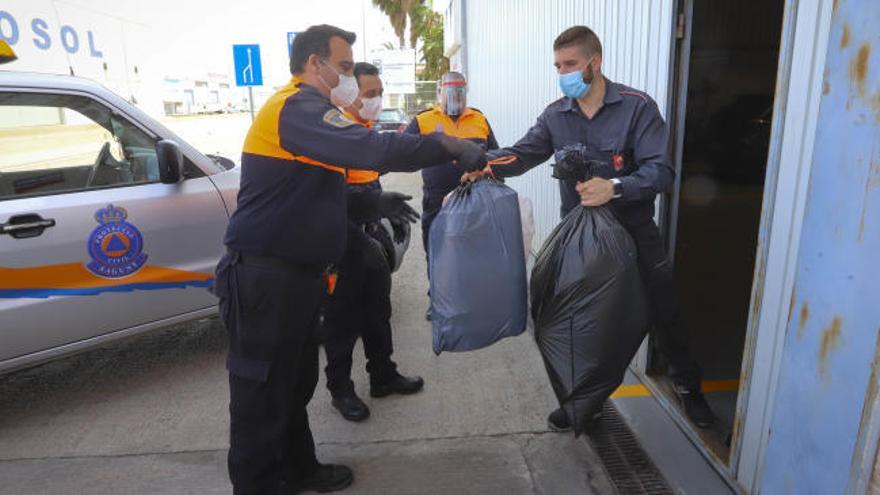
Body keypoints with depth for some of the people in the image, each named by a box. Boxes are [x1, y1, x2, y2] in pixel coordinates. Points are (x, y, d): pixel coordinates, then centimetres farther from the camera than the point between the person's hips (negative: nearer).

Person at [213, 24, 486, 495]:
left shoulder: (307, 111, 20)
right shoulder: (296, 107, -16)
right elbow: (369, 149, -31)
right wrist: (448, 147, -27)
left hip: (296, 274, 10)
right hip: (266, 278, -10)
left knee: (296, 381, 20)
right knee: (263, 391, 3)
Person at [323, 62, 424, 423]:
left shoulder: (365, 128, 13)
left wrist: (389, 211, 16)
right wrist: (379, 203, -34)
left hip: (366, 235, 9)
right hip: (343, 241, -9)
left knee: (378, 311, 18)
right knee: (343, 318, 3)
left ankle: (383, 376, 34)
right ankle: (340, 389, 21)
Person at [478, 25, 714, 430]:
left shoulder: (637, 107, -10)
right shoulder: (555, 115, 3)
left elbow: (661, 171, -18)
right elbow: (523, 153, -8)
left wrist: (614, 188, -35)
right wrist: (488, 165, -29)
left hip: (634, 230, -3)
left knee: (663, 313, 11)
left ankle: (686, 385, 40)